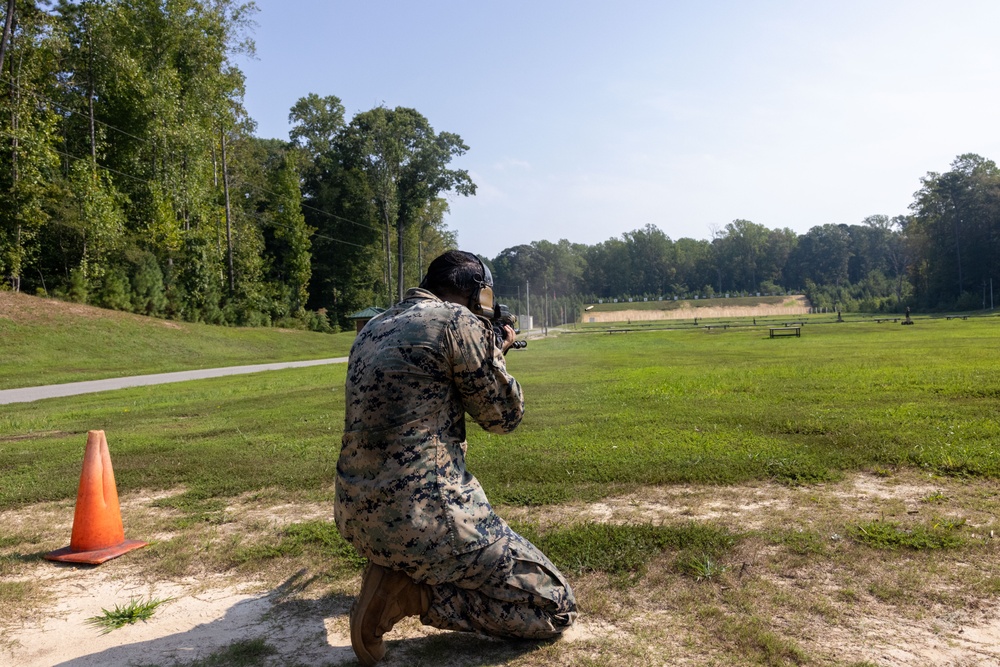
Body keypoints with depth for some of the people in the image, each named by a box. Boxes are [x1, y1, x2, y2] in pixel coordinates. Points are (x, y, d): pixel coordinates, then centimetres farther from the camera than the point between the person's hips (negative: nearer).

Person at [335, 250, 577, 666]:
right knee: (555, 608, 4)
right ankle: (408, 590, -6)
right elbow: (504, 416, -1)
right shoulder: (458, 320, -10)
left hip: (354, 516, 9)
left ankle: (394, 570, 15)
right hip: (421, 516, -9)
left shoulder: (373, 328, 13)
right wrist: (495, 354, 17)